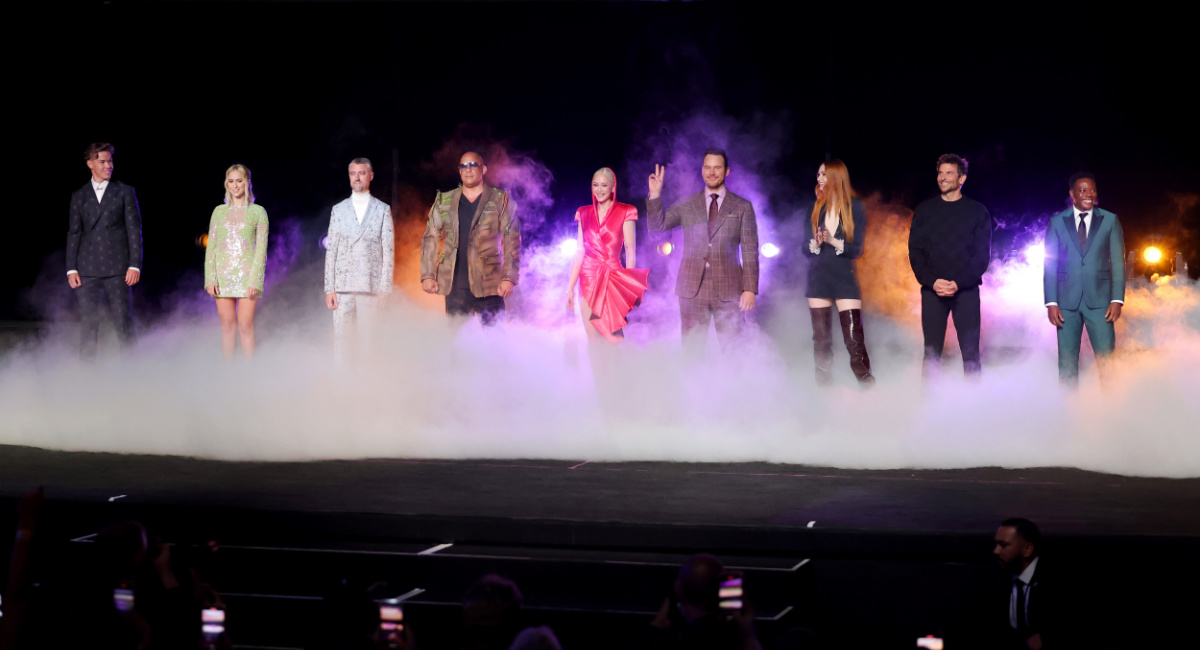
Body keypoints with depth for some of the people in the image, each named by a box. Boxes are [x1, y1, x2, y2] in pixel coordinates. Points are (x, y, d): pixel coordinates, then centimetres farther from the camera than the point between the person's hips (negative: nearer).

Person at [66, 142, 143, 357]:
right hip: (88, 271, 2)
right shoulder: (79, 196, 13)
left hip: (117, 269, -2)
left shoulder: (125, 192, 7)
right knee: (88, 323, 1)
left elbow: (134, 230, 3)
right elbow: (73, 233, 11)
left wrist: (135, 265, -6)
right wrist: (71, 269, 2)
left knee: (123, 322, -2)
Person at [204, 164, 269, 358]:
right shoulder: (219, 211, 10)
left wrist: (255, 280, -10)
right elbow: (211, 246, 8)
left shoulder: (257, 212, 3)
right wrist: (210, 279, -2)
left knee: (246, 326, -5)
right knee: (227, 326, 3)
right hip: (223, 275, 2)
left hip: (247, 275, -2)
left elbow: (261, 248, -1)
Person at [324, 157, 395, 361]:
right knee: (340, 338, -3)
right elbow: (331, 251, 10)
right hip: (342, 288, 1)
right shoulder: (338, 210, 13)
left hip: (371, 287, -1)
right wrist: (329, 288, 1)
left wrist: (384, 289, -5)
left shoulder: (382, 210, 8)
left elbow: (388, 251, 3)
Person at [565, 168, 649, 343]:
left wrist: (628, 288, -9)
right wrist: (570, 288, 8)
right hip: (588, 280, 3)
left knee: (614, 337, -8)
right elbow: (579, 252, 11)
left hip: (614, 280, -3)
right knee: (593, 339, 3)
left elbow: (630, 252, -2)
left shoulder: (625, 213, 0)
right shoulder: (584, 214, 10)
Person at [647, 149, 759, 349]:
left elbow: (750, 250, 3)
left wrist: (750, 288, -5)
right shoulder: (686, 205, 12)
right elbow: (657, 226, 6)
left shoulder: (743, 207, 6)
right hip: (692, 288, 1)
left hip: (728, 290, -1)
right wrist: (655, 195, -7)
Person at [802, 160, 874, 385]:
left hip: (845, 279, -3)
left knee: (854, 339, -11)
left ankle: (868, 387, -3)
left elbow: (857, 250, -5)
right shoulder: (815, 208, 9)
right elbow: (805, 248, 6)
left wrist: (833, 241, -20)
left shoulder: (855, 207, -1)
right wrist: (815, 243, -15)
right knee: (821, 340, 4)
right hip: (818, 279, 3)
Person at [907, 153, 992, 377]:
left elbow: (983, 254, 1)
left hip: (966, 290, -1)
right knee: (931, 352, -1)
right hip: (932, 290, 1)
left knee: (970, 352, -4)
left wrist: (958, 283, -13)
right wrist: (932, 281, -10)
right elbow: (915, 252, 6)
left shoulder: (977, 211, 6)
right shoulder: (924, 211, 10)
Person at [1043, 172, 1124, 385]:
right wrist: (1051, 303, -4)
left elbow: (1118, 262, 5)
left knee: (1106, 358, -7)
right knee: (1067, 362, 2)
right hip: (1066, 301, 1)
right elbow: (1050, 264, 6)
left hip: (1099, 300, -1)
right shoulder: (1057, 222, 8)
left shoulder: (1110, 221, 8)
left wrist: (1117, 299, -5)